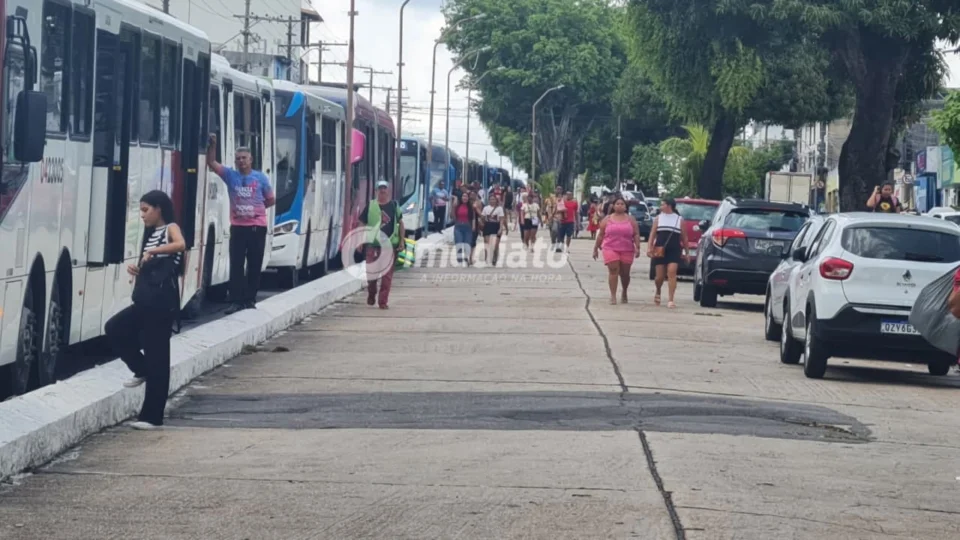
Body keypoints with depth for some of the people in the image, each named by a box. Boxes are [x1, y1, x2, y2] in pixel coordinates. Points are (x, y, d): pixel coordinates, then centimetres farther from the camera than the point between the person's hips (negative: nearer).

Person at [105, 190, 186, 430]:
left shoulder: (171, 228, -6)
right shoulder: (150, 233, 18)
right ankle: (142, 371, 16)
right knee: (114, 329, -1)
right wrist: (136, 269, 5)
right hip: (145, 301, 8)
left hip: (162, 303, -8)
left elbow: (181, 245, -30)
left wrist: (153, 251, -36)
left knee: (156, 356, -4)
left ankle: (152, 416, 0)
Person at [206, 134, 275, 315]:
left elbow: (271, 200, 11)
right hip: (238, 226, 1)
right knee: (236, 264, -3)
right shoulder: (230, 175, 3)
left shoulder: (261, 178, 1)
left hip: (257, 226, -1)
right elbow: (211, 163, -5)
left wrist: (255, 208, 5)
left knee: (255, 265, 4)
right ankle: (237, 301, -1)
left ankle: (250, 299, 13)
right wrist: (212, 144, -17)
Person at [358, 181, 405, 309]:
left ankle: (383, 301, 4)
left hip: (390, 244, 0)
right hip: (372, 244, 0)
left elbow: (400, 223, 9)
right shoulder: (370, 206, 3)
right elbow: (362, 224, 7)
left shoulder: (394, 205, 5)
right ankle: (371, 295, 27)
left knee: (387, 274, 0)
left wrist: (401, 241, 2)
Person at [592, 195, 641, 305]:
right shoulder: (607, 219, 8)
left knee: (625, 273, 8)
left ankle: (624, 292, 33)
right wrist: (596, 248, 9)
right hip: (610, 249, -1)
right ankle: (613, 296, -13)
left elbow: (636, 234, 2)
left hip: (627, 250, 1)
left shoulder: (631, 220, 8)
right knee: (613, 271, -13)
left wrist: (637, 247, -10)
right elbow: (600, 235, 10)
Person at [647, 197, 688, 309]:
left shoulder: (679, 220, 7)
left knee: (672, 272, -15)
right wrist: (649, 248, -5)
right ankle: (658, 292, 33)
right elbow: (652, 235, 6)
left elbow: (684, 237, 11)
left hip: (674, 251, -1)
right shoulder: (658, 218, 10)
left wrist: (686, 252, 11)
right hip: (660, 251, 1)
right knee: (660, 276, 2)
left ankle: (671, 300, -15)